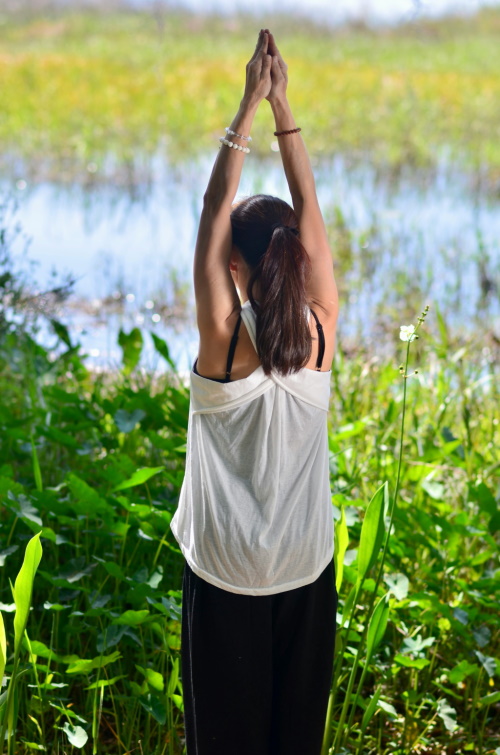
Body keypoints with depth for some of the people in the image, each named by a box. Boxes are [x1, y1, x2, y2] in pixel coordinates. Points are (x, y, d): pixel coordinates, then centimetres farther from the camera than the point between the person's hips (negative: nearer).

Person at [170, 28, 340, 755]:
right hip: (306, 569, 3)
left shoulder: (223, 338, -18)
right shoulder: (320, 332, -10)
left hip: (226, 577, -3)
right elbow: (309, 210, -4)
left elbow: (214, 208, -13)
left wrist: (250, 107, -10)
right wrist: (282, 106, -3)